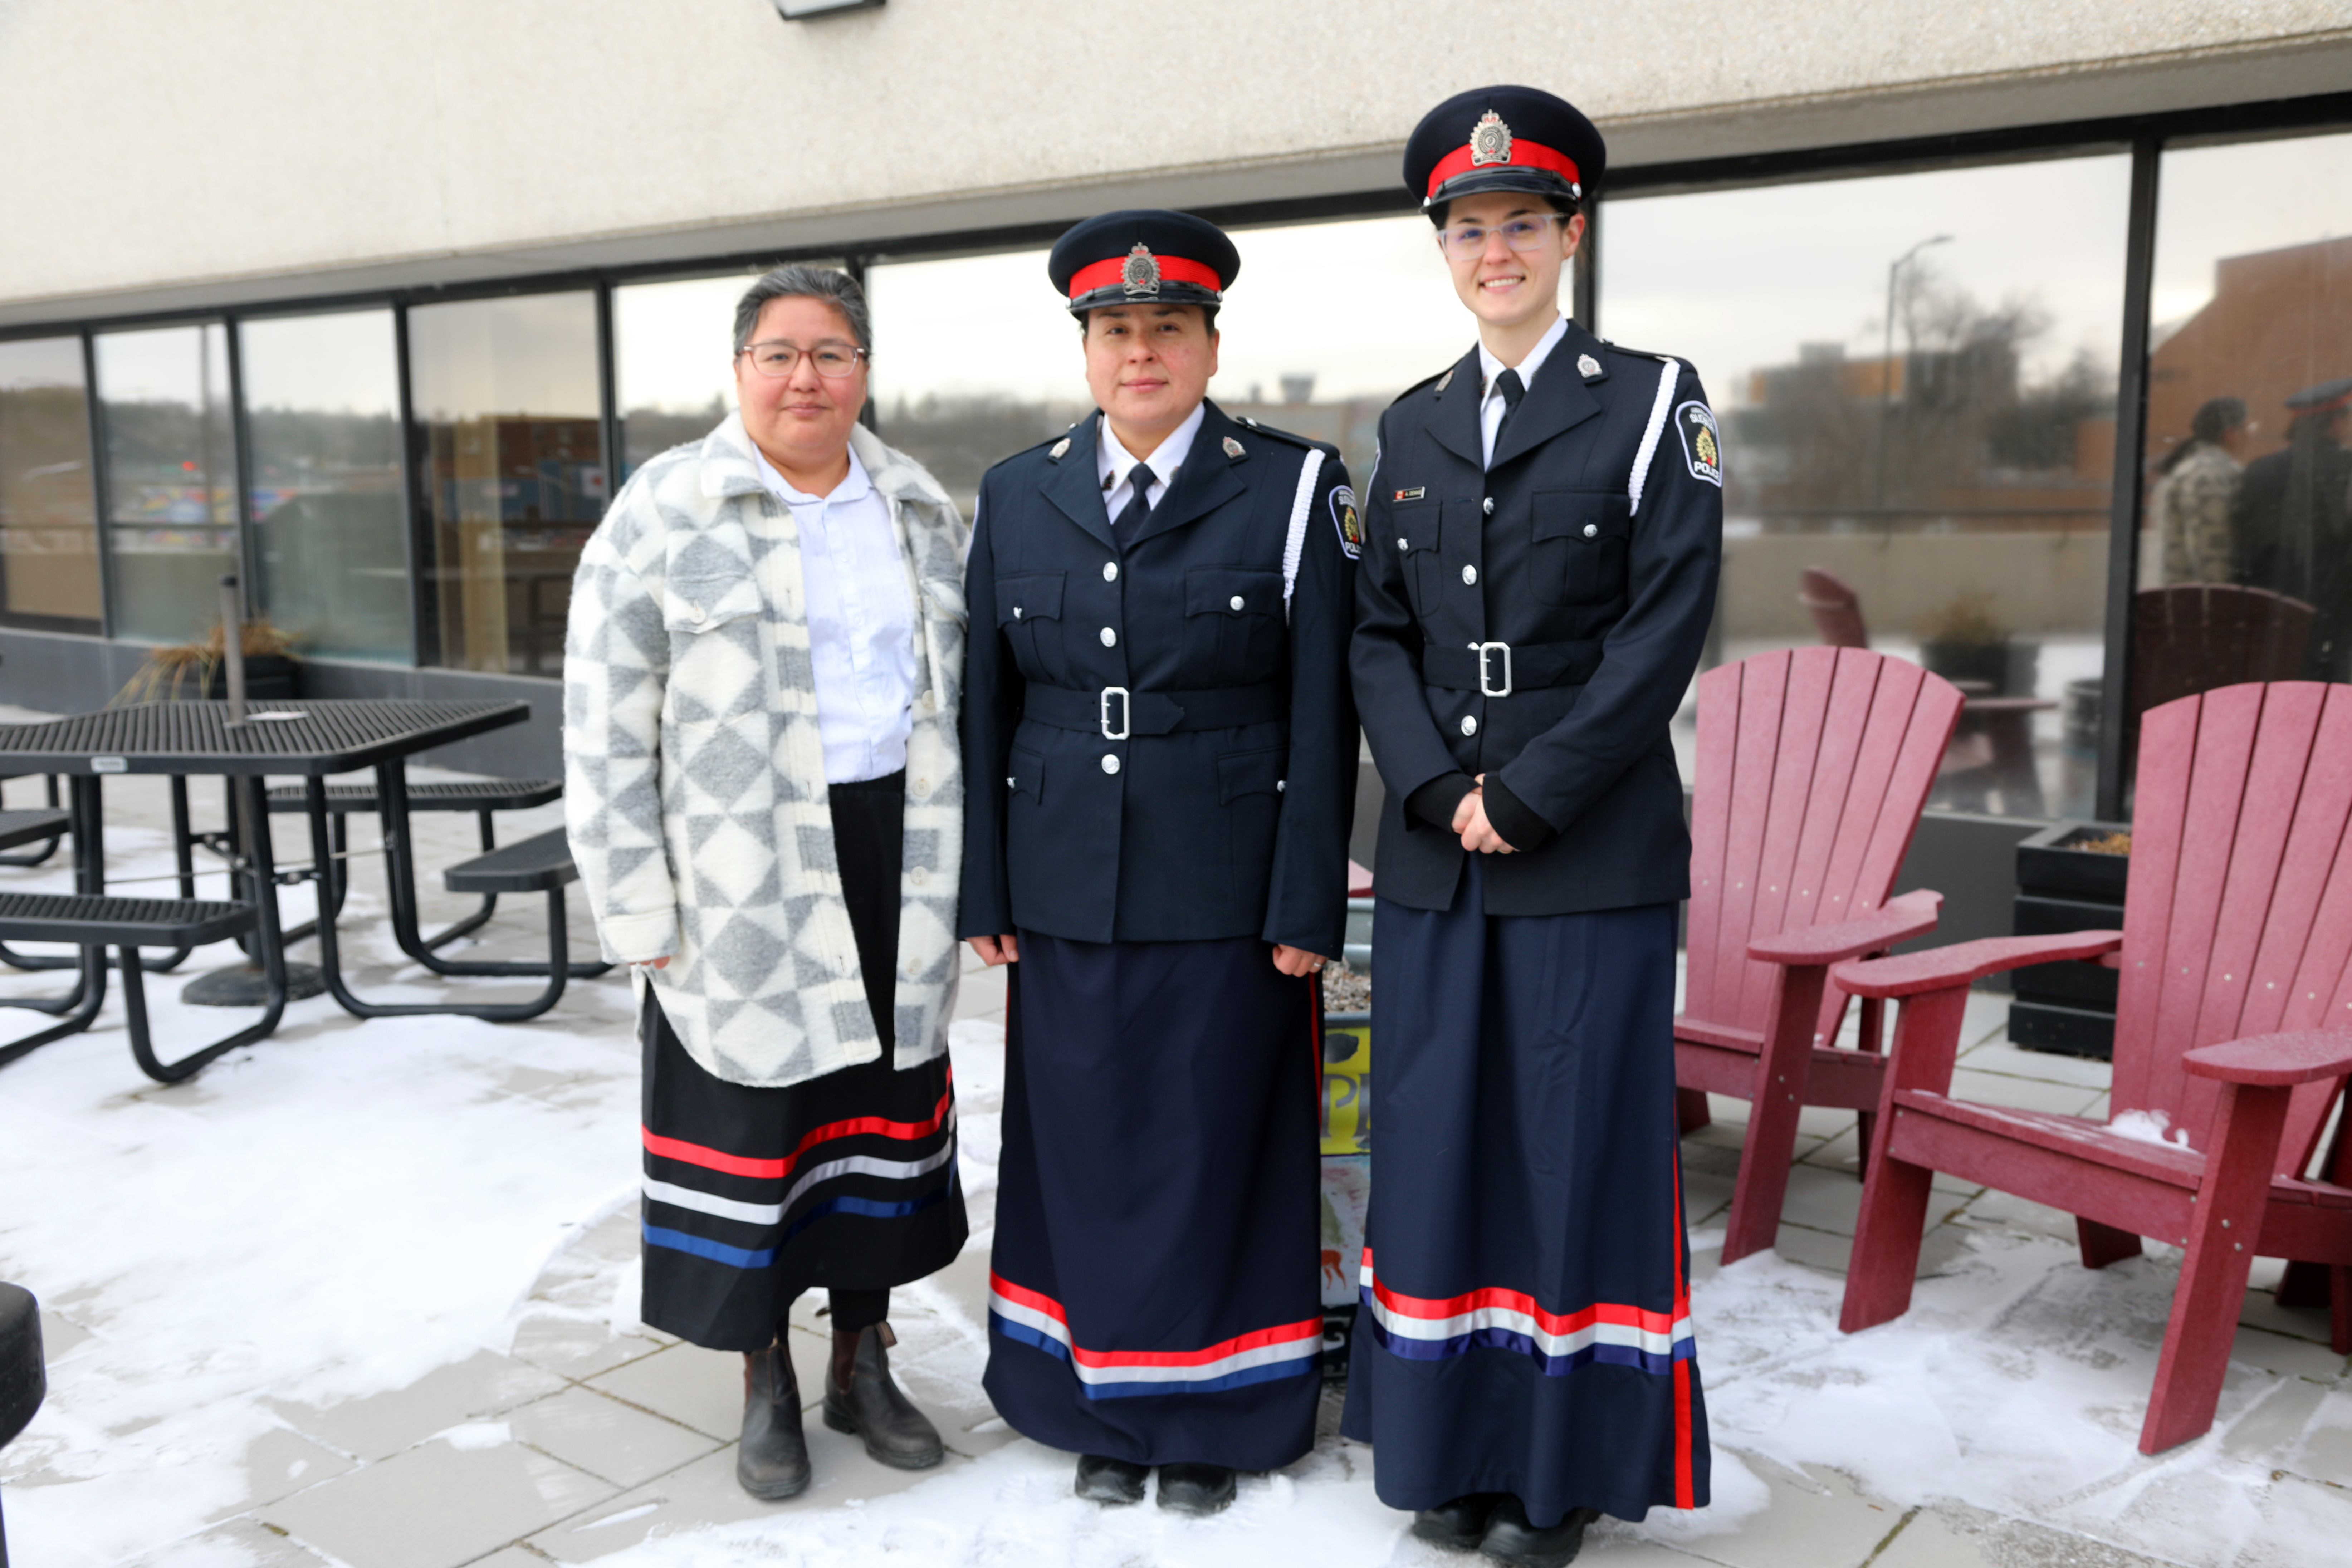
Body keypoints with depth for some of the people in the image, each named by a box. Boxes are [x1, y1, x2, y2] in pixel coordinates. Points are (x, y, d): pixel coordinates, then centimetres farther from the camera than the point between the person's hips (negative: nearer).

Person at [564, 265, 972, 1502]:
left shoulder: (921, 509, 9)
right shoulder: (664, 514, -4)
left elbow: (958, 690, 14)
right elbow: (607, 727, -6)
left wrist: (959, 865, 9)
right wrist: (640, 908, -9)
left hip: (894, 867, 4)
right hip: (740, 882, -4)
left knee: (883, 1111, 12)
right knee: (750, 1116, 5)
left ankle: (863, 1364, 30)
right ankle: (766, 1387, 24)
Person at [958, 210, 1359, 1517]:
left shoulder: (1294, 488, -1)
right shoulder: (1016, 496, 8)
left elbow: (1324, 714, -4)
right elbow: (988, 709, 9)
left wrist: (1307, 910, -8)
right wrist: (984, 894, 5)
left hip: (1227, 901, -3)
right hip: (1066, 899, 3)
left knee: (1218, 1155, 6)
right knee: (1081, 1153, 10)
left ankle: (1212, 1420, 25)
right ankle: (1101, 1409, 28)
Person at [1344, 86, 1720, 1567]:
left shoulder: (1652, 401, 0)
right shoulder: (1413, 426, 13)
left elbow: (1667, 626, -8)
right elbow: (1381, 633, 9)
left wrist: (1527, 795, -13)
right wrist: (1438, 791, -6)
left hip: (1594, 850, -4)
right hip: (1436, 853, 4)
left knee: (1580, 1147, 3)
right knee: (1438, 1144, 9)